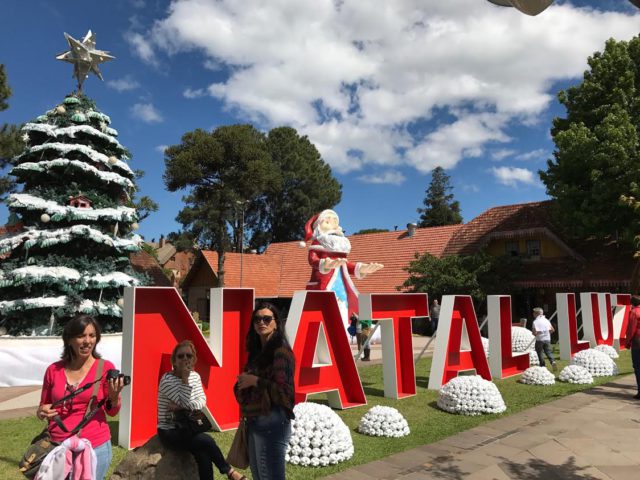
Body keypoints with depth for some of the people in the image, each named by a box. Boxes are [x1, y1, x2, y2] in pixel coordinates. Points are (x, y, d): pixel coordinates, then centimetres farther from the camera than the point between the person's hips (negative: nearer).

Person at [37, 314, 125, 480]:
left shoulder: (105, 367, -7)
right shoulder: (53, 370, 0)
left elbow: (112, 412, 0)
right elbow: (43, 407, 14)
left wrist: (114, 397, -21)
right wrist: (42, 412, -8)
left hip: (95, 447, -2)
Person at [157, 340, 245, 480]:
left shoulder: (195, 376, 4)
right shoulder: (167, 379, -16)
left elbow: (202, 400, -4)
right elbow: (185, 402, -20)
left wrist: (182, 407, -19)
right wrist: (185, 377, -22)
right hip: (169, 432, -5)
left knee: (203, 455, -24)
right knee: (207, 441, -24)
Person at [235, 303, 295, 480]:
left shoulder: (281, 351, -16)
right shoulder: (258, 351, 11)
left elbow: (284, 391, -21)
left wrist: (255, 381, -18)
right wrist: (245, 381, 4)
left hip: (272, 422, -9)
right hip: (254, 420, 9)